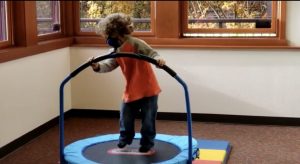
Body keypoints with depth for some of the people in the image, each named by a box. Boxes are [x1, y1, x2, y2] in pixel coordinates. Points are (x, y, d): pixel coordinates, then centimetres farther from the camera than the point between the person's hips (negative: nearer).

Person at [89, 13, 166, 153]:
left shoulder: (135, 43, -18)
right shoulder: (116, 52, 5)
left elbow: (151, 53, -25)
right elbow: (109, 65, -5)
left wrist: (158, 59, -47)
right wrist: (98, 66, -25)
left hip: (148, 89, -7)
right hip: (131, 91, 7)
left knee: (148, 120, 5)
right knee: (125, 119, 15)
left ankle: (146, 145, 21)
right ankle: (123, 142, 34)